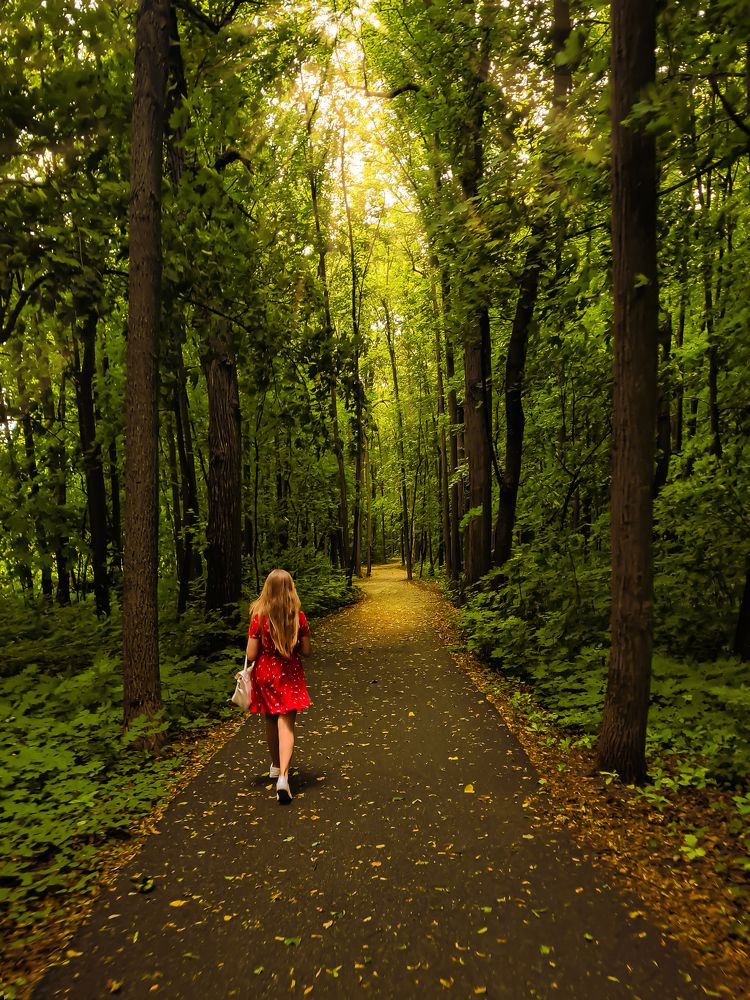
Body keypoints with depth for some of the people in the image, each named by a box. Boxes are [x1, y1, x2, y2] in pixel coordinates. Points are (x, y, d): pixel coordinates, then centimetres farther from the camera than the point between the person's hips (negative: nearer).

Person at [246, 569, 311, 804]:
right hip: (289, 674, -1)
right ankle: (283, 775, -16)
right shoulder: (298, 616, -11)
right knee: (286, 725, 0)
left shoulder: (259, 617, -14)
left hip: (264, 673, 1)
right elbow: (306, 651, -5)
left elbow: (251, 655, -11)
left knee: (271, 722, 21)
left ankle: (276, 766, 40)